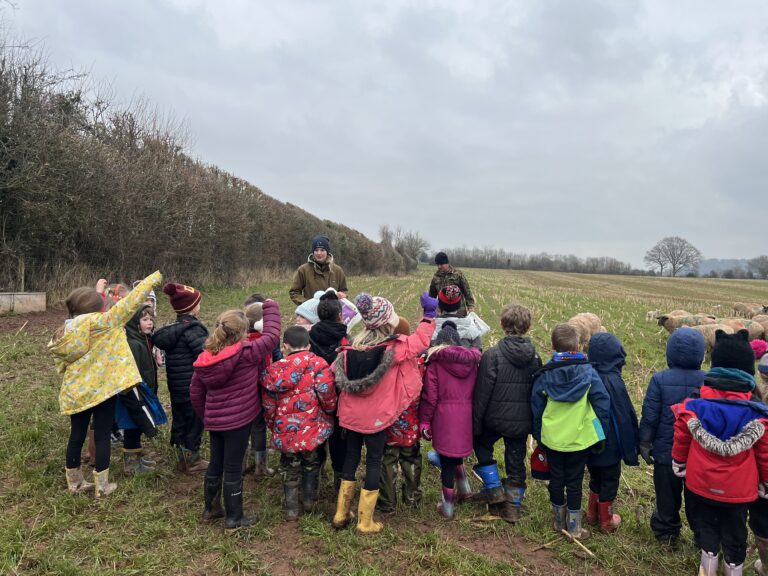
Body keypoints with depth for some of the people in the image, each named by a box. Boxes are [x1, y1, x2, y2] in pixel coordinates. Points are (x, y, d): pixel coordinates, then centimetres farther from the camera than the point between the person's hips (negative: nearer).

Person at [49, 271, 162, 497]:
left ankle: (75, 482, 30)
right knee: (102, 437, 5)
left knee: (77, 436, 16)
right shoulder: (98, 323, -17)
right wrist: (153, 278, -10)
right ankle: (101, 485, 14)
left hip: (75, 393, 6)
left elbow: (61, 367, 10)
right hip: (102, 389, -6)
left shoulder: (62, 333, 3)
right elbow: (127, 304, -16)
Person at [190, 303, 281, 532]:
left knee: (215, 464, 22)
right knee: (233, 468, 5)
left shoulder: (205, 359, -1)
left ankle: (210, 509, 38)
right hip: (238, 420, -6)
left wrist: (206, 416, 19)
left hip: (214, 421, 6)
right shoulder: (245, 353, -20)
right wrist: (271, 308, 8)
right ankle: (233, 519, 19)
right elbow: (272, 335, -7)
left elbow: (195, 394, 6)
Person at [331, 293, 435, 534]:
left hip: (351, 414, 5)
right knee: (373, 461, 9)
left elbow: (337, 373, 4)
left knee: (351, 456, 19)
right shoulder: (395, 348, -17)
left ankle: (341, 514, 29)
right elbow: (422, 338, -3)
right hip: (376, 416, -4)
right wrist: (428, 319, 15)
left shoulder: (350, 348, -4)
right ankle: (365, 522, 19)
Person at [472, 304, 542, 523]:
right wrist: (536, 425, 17)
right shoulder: (535, 358, -1)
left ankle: (494, 488, 20)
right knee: (516, 462, 16)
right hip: (522, 421, 3)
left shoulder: (492, 355, -17)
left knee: (482, 445, 24)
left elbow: (482, 392, -14)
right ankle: (513, 506, 23)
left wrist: (476, 423, -4)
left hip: (495, 418, -3)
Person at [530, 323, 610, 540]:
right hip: (580, 439, -1)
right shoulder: (588, 372, -10)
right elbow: (602, 403, -8)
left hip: (552, 439, 1)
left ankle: (559, 521, 34)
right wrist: (600, 435, 2)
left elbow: (536, 408, 1)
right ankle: (574, 528, 23)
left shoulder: (544, 375, -7)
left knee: (556, 479, 17)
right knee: (574, 482, 12)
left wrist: (538, 435, 13)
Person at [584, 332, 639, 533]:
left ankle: (592, 514, 37)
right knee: (609, 481, 14)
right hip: (609, 445, -5)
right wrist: (630, 449, -6)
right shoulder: (614, 382, -24)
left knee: (595, 478, 23)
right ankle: (606, 520, 28)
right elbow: (625, 418, -16)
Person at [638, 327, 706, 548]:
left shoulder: (660, 379, -16)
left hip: (666, 451, -1)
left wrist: (644, 443, 1)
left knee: (667, 496, 16)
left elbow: (649, 416, -12)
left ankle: (666, 534, 30)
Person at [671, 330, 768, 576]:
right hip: (738, 488, -1)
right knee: (735, 532, 19)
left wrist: (679, 465, 15)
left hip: (701, 482, 1)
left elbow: (681, 440, -3)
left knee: (705, 524, 21)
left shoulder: (694, 406, -15)